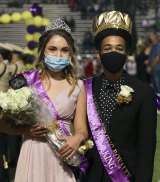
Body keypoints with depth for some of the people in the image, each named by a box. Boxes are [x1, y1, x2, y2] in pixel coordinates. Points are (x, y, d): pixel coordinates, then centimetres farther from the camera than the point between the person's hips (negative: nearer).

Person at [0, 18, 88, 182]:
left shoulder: (77, 87, 4)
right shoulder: (26, 80, -1)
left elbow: (81, 129, 3)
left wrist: (77, 138, -19)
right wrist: (25, 130, -16)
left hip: (62, 157, 1)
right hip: (33, 154, -1)